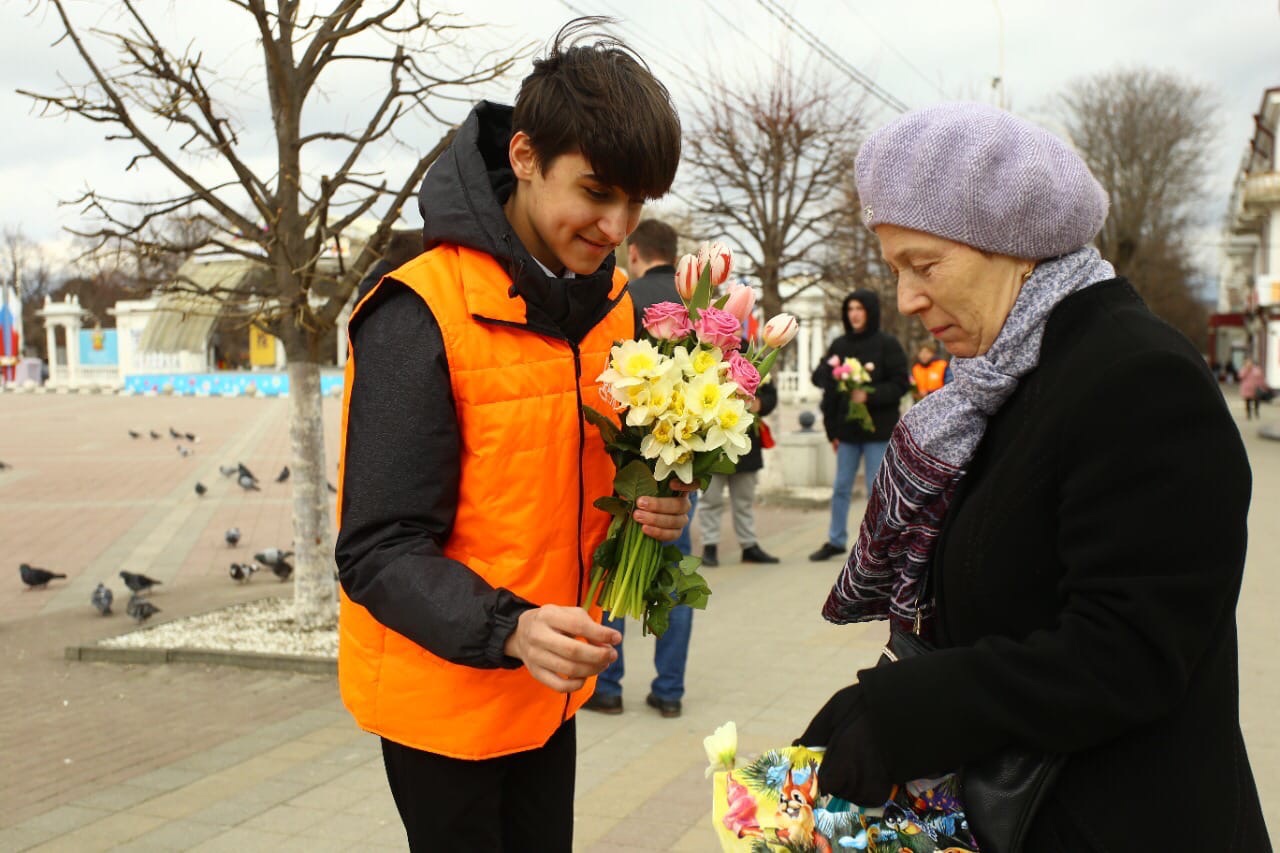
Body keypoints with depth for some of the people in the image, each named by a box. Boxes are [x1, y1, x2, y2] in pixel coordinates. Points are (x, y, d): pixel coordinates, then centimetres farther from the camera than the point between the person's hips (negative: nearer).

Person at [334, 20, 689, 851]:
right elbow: (381, 551, -20)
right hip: (441, 695, -6)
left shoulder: (614, 306, 0)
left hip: (548, 688, 6)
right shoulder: (422, 314, -21)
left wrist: (661, 506, -10)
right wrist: (508, 630, -35)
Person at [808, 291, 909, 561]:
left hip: (878, 429, -4)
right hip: (847, 428, 4)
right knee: (841, 488, 11)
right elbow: (828, 387, 8)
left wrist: (869, 396, -21)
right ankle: (836, 540, 23)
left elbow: (900, 385, -7)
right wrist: (831, 429, 5)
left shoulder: (887, 344, -4)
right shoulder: (839, 345, 7)